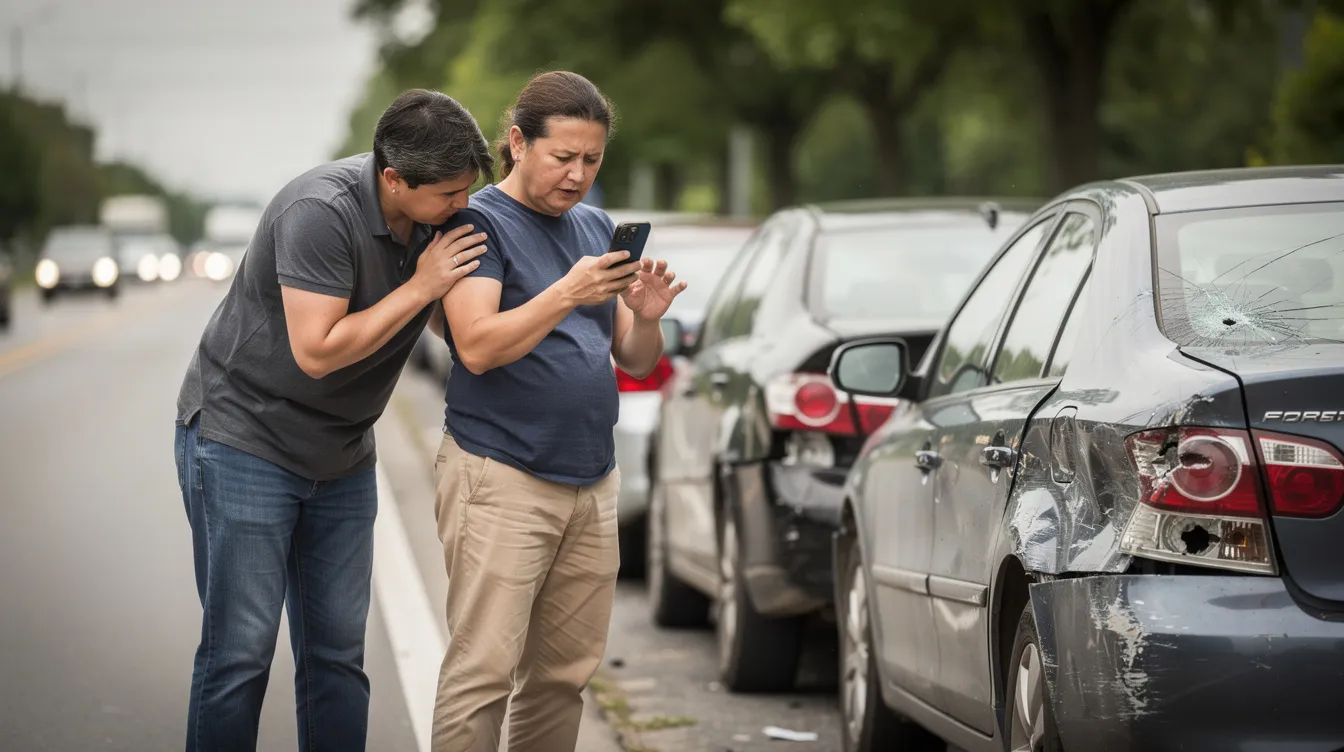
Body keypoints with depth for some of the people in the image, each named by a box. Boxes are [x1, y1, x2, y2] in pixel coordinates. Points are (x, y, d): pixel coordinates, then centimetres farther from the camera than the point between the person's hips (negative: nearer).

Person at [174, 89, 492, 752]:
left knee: (337, 651, 6)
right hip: (243, 438, -7)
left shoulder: (440, 217, -3)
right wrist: (421, 287, -23)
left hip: (340, 453, 7)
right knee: (240, 651, -7)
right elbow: (317, 350, -27)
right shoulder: (323, 211, -25)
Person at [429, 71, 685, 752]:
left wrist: (646, 317, -7)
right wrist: (567, 293, -25)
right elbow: (477, 346, -16)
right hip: (501, 480, -6)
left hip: (591, 484, 6)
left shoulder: (597, 229, 17)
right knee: (484, 670, -12)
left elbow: (635, 362, 15)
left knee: (562, 675, 5)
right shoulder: (480, 223, -3)